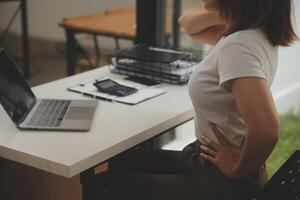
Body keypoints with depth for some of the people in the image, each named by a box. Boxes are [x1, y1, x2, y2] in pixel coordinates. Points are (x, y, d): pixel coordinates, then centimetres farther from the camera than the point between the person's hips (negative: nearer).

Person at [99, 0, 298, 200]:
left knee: (113, 184, 4)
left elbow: (266, 130, -40)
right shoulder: (255, 31, -1)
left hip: (221, 182, -9)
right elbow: (188, 23, 15)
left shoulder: (239, 46, -29)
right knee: (117, 163, 18)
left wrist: (238, 170, -21)